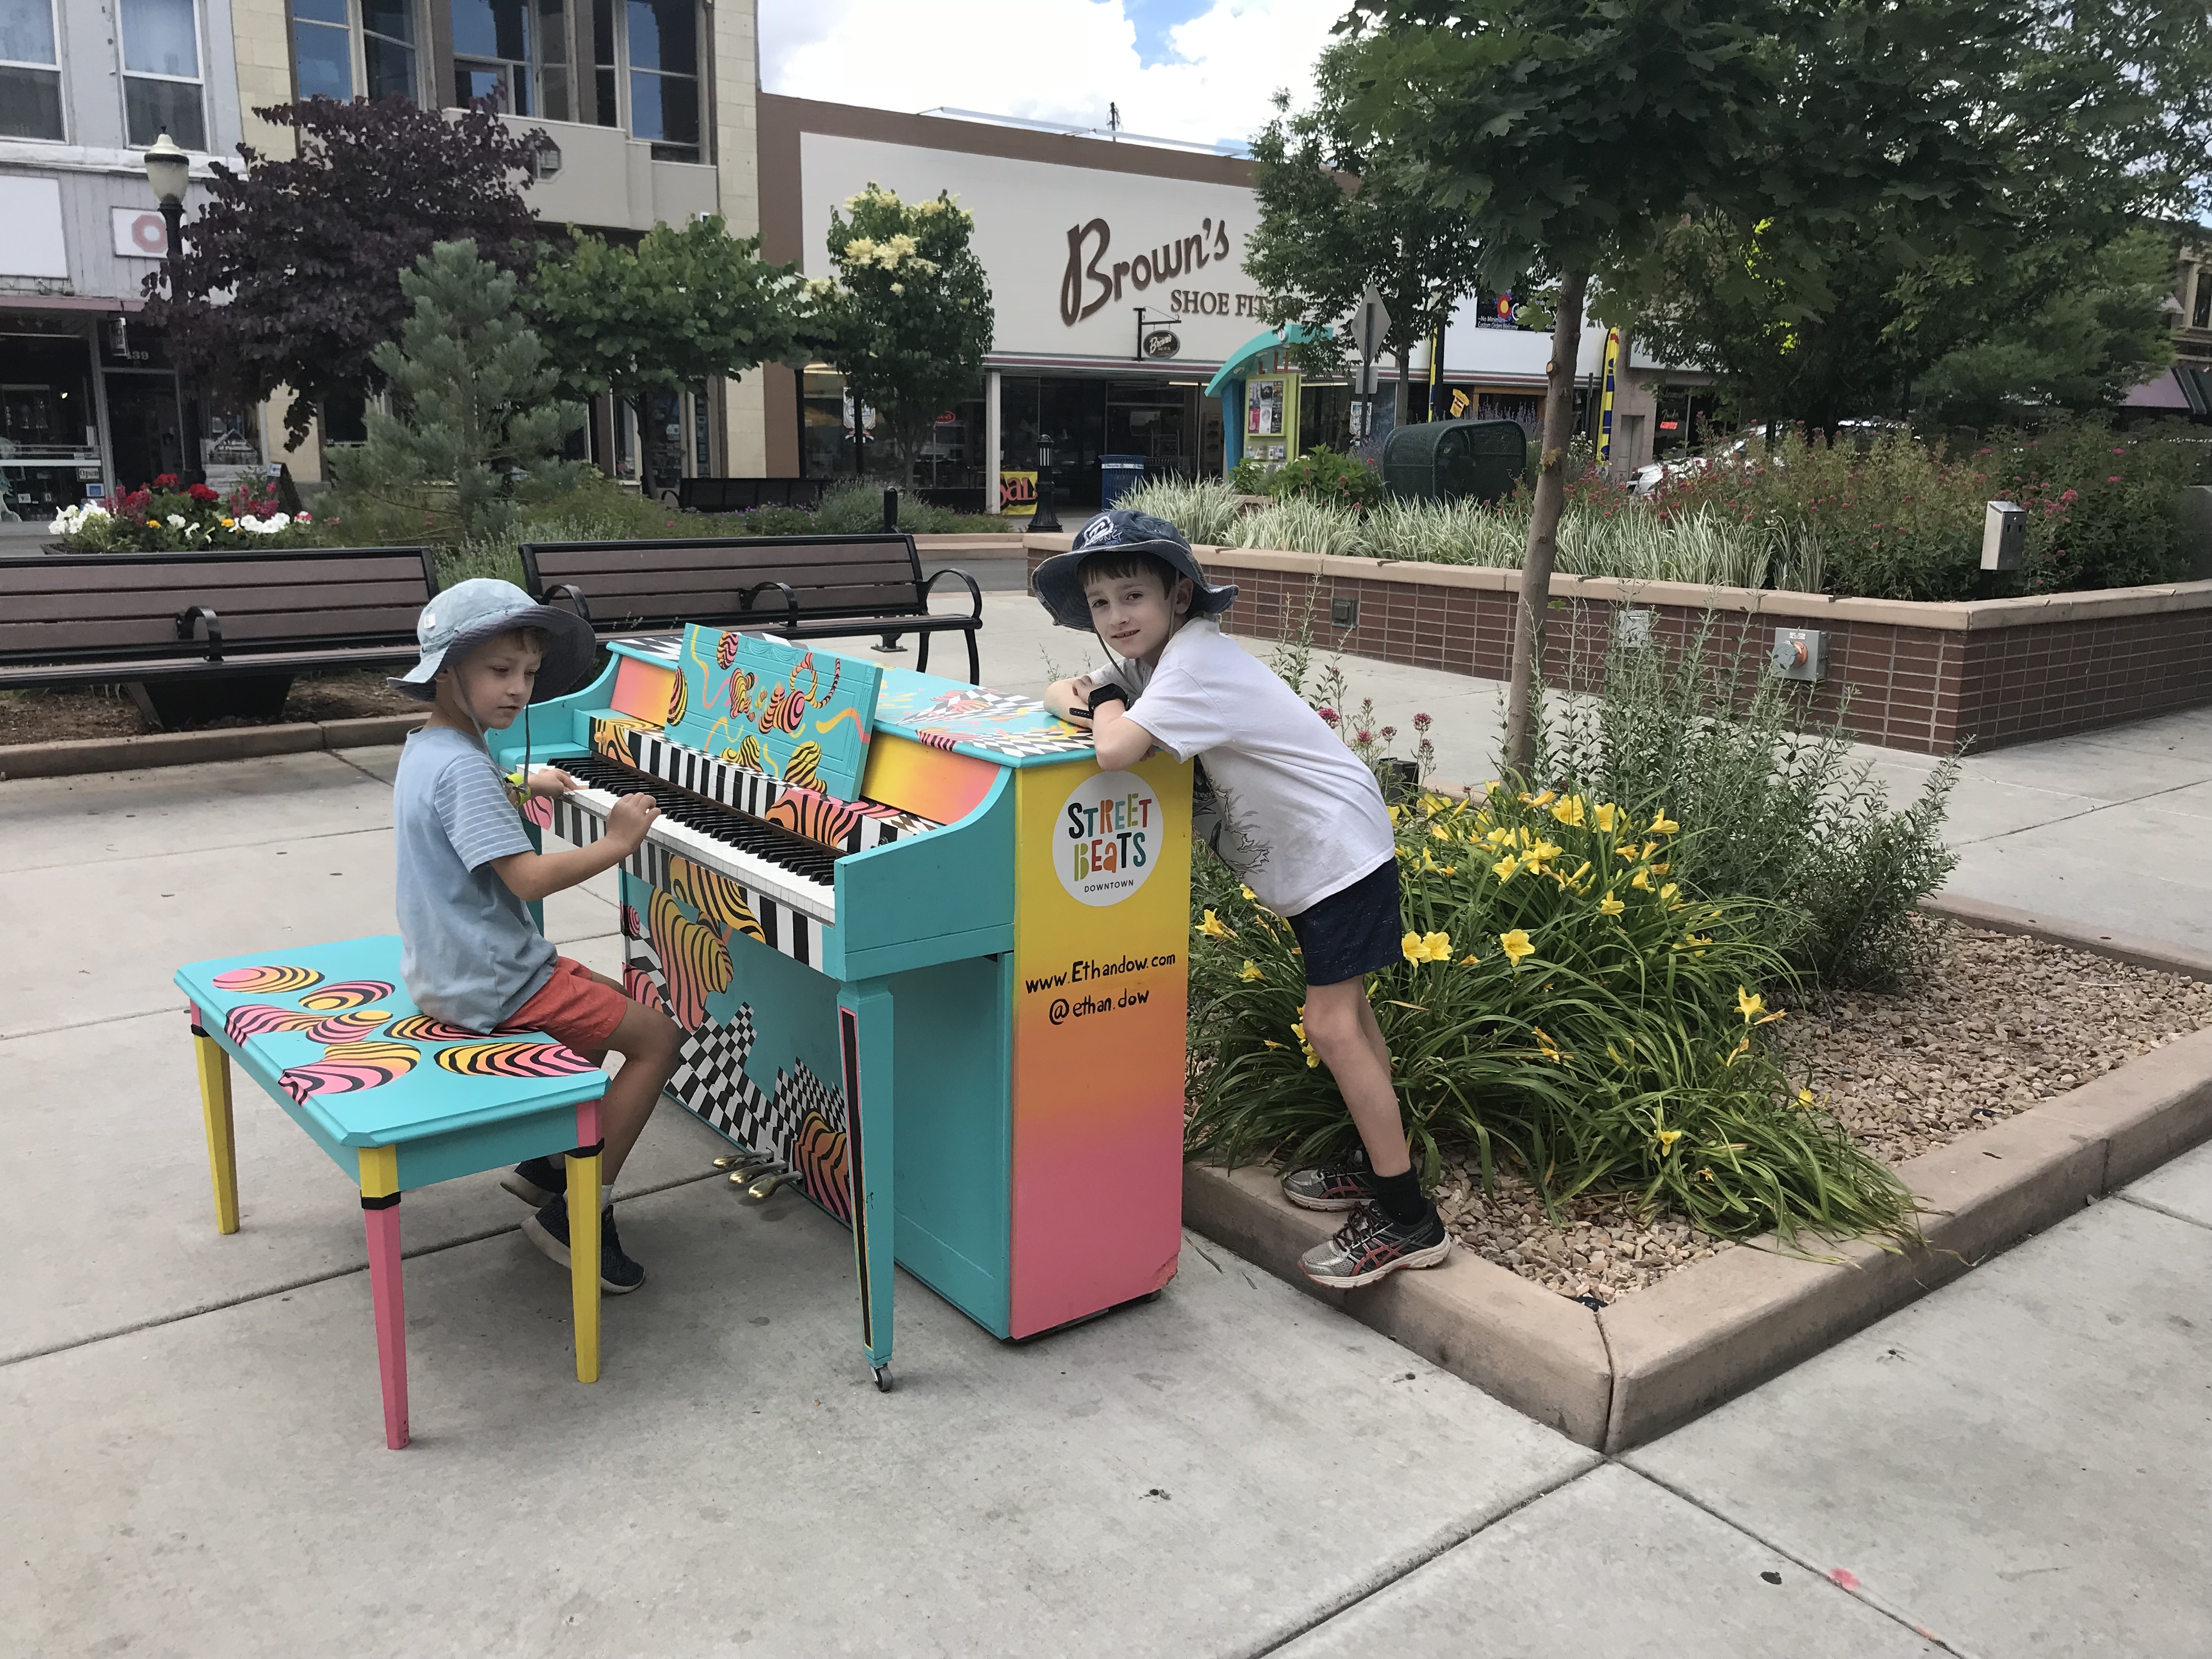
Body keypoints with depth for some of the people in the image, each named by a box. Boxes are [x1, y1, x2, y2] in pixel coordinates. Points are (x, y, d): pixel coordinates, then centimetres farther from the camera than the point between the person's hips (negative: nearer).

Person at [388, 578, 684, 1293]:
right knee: (658, 1035, -7)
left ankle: (544, 1163, 29)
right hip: (490, 986, -11)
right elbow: (527, 878, -30)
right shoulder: (464, 769, -25)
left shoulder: (424, 747, 9)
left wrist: (520, 787, 41)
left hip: (447, 967, 11)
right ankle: (576, 1214, -3)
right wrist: (615, 844, -22)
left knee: (607, 1002, 29)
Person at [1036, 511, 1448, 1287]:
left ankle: (1409, 1221, -3)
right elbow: (1066, 692, 12)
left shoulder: (1195, 660, -28)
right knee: (1345, 1008, 18)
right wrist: (1084, 698, -12)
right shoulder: (1144, 654, 2)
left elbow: (1117, 751, -40)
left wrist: (1107, 710, -17)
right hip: (1300, 851, 10)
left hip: (1338, 846, -10)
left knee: (1331, 1025, -11)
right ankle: (1378, 1163, 33)